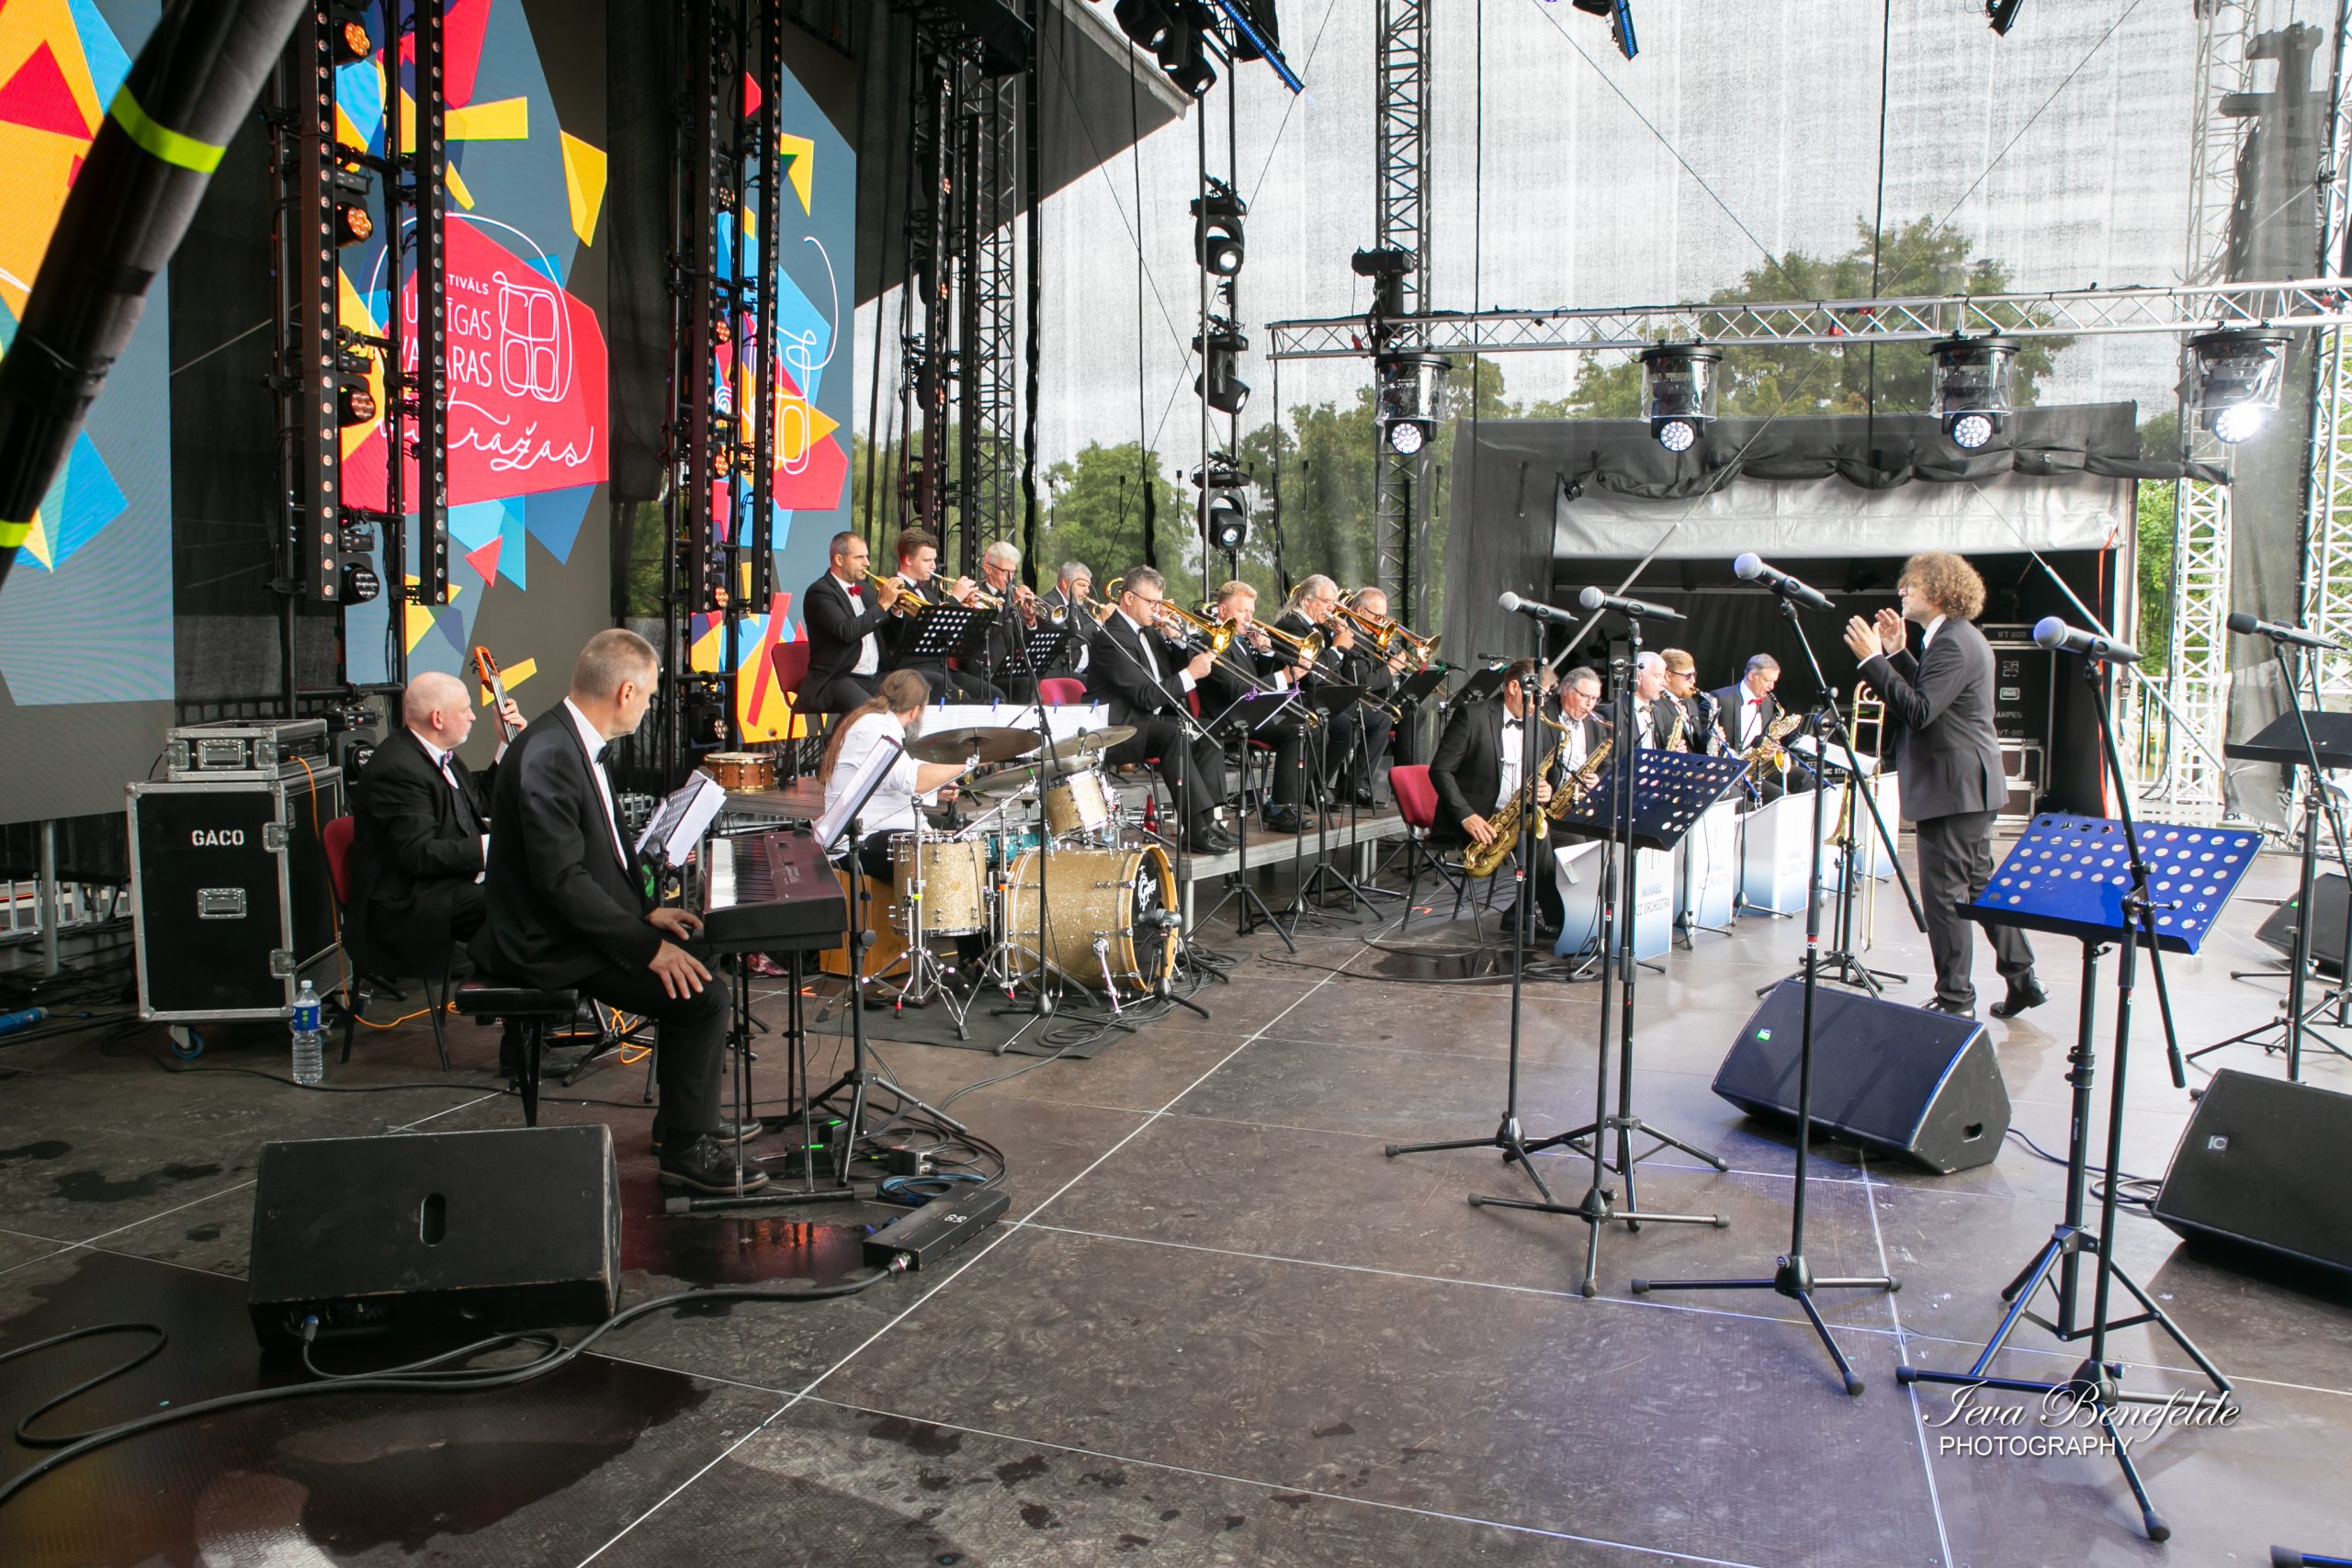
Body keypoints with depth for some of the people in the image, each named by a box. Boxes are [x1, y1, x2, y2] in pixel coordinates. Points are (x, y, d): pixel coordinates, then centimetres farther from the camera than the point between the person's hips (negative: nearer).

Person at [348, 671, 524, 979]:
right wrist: (490, 845, -28)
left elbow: (481, 800, 22)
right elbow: (419, 854, -25)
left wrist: (509, 742, 14)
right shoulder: (397, 769, -19)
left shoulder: (437, 754, 12)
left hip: (444, 885, 10)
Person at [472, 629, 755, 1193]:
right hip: (548, 947, -11)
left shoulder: (574, 741, 8)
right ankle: (685, 1149, -3)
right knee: (701, 995, -16)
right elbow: (562, 879, -28)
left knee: (695, 954, 15)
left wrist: (647, 911, 7)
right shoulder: (547, 756, -25)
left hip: (581, 924, 11)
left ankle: (683, 1116, 25)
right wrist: (647, 946, -24)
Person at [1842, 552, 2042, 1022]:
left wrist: (1873, 659, -24)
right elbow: (1928, 693, 18)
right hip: (1970, 786, 11)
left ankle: (1956, 1002, 4)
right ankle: (2022, 979, 26)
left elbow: (1919, 710, -26)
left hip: (1953, 789, -11)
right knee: (1980, 885, 18)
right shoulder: (1959, 636, 15)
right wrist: (1897, 653, 13)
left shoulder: (1953, 643, -18)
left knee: (1945, 895, -3)